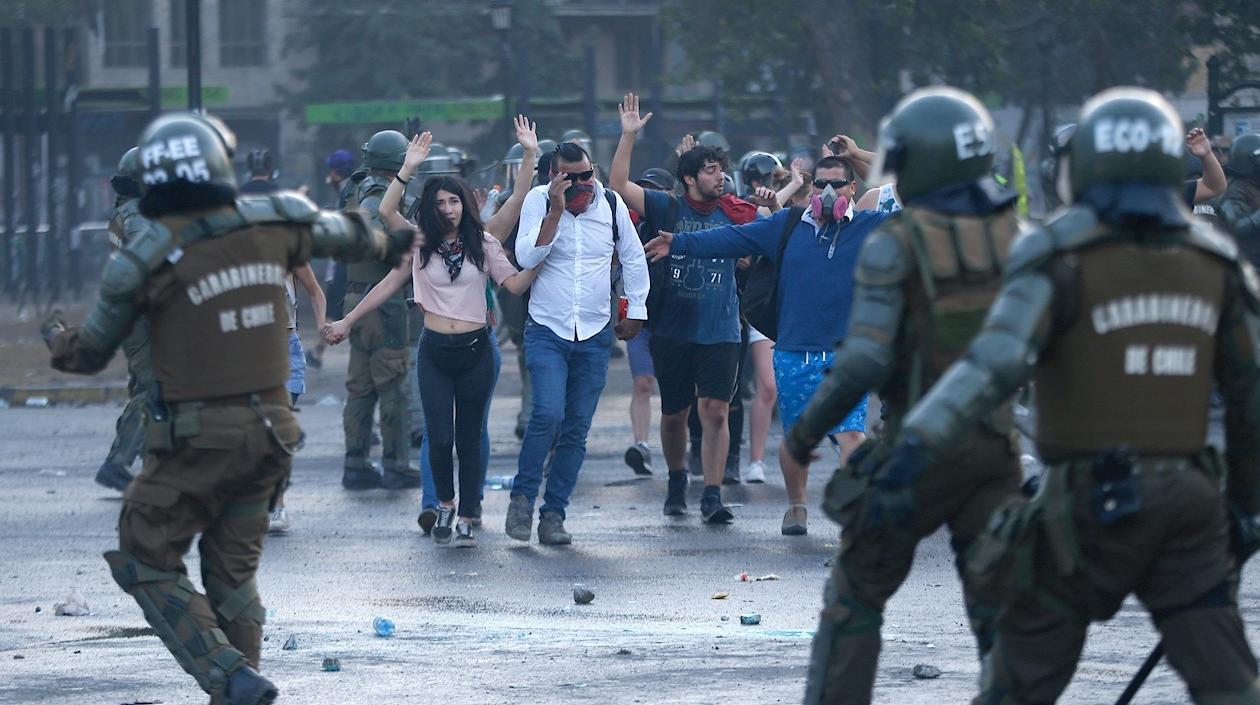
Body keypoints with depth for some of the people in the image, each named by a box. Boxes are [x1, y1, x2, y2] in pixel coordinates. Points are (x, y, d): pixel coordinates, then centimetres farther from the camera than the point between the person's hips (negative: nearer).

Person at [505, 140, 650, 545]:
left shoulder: (611, 205, 1)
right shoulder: (538, 201, -6)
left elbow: (634, 260, 14)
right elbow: (526, 258, -19)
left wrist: (636, 311, 15)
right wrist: (556, 211, -24)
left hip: (594, 336, 3)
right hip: (547, 331, -3)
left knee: (577, 430, 3)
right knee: (548, 413, -21)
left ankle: (553, 514, 9)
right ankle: (522, 497, -4)